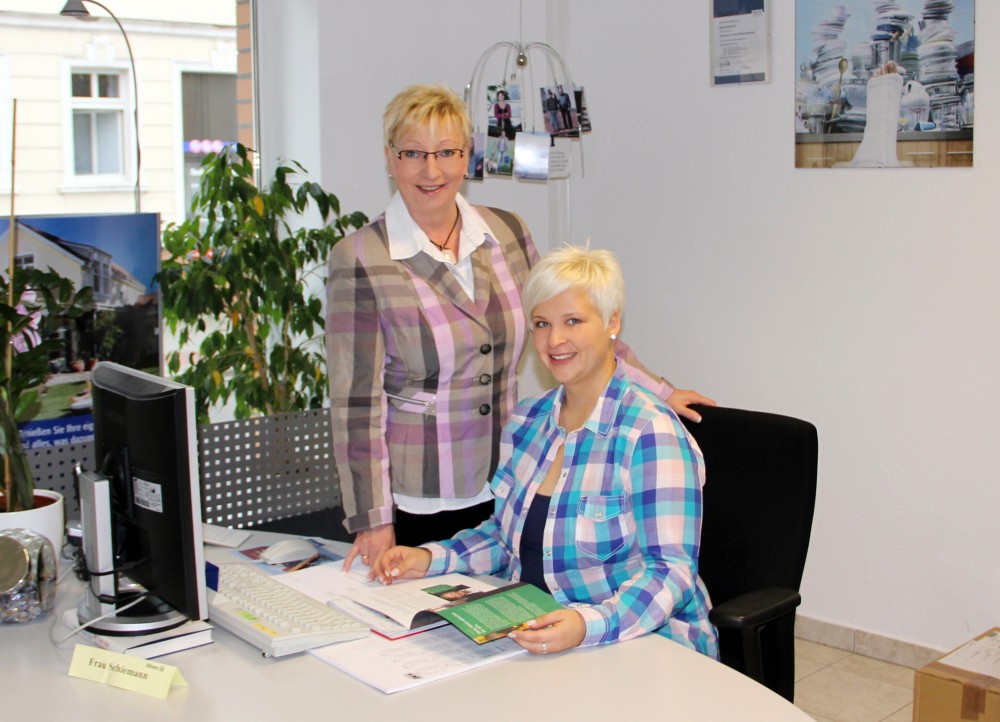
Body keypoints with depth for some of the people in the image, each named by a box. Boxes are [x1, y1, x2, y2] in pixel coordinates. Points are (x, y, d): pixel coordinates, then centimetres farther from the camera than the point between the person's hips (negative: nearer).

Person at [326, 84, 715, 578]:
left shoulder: (506, 233, 3)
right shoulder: (359, 260, -11)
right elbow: (356, 401, -12)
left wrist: (656, 390, 10)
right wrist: (371, 520, -13)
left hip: (500, 491, 4)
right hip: (413, 504, -4)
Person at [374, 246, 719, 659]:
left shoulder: (651, 434, -14)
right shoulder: (526, 421, 9)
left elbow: (670, 571, -19)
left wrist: (589, 624, -35)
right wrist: (429, 559, 4)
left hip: (641, 643, -6)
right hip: (532, 637, 6)